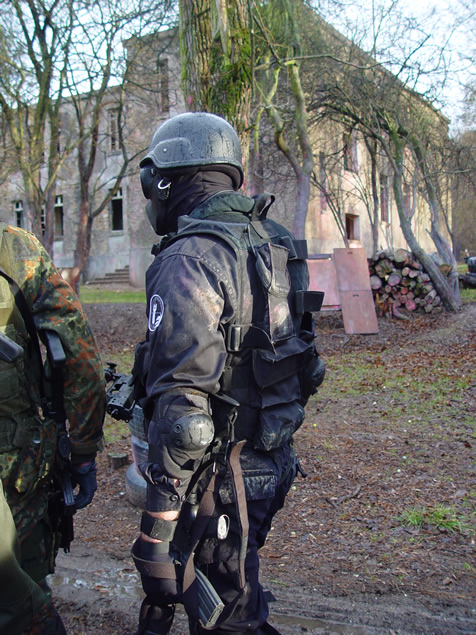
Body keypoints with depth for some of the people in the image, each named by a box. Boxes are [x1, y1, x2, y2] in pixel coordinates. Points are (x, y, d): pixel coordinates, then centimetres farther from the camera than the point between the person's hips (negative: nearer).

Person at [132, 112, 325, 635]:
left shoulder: (188, 261, -22)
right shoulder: (275, 244, 7)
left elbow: (181, 410, -27)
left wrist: (157, 526, -21)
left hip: (219, 473, -8)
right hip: (273, 461, 9)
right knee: (237, 591, 26)